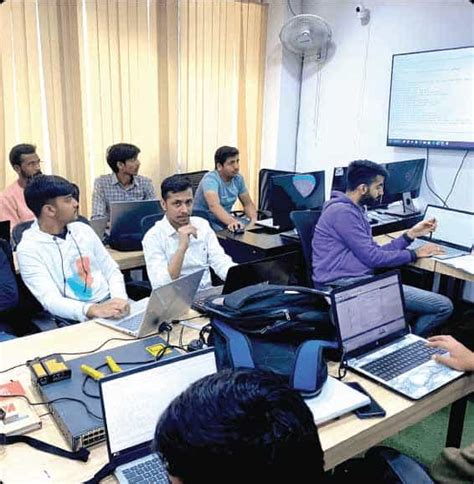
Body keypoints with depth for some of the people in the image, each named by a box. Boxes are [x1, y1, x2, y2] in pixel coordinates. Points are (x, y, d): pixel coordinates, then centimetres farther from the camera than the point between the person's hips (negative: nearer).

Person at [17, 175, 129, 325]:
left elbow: (112, 270, 12)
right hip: (75, 318, -5)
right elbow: (51, 300, -17)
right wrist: (92, 310, -33)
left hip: (109, 304, 5)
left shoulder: (82, 229, 9)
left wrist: (119, 298, -9)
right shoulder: (28, 249, -7)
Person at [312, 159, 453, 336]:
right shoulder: (343, 211, -12)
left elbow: (376, 252, 16)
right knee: (443, 306, -10)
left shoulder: (352, 210, 20)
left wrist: (411, 234, 15)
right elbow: (372, 257, -13)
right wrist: (415, 254, -1)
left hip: (353, 282, 10)